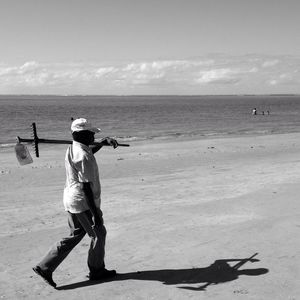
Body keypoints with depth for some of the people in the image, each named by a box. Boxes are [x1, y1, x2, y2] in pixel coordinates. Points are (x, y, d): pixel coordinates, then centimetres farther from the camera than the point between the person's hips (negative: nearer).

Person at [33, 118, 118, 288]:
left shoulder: (73, 149, 8)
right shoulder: (84, 157, -22)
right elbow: (86, 186, -24)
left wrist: (103, 143, 21)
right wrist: (95, 213, -23)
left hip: (72, 201, 10)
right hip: (84, 203, -10)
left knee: (75, 235, 17)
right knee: (99, 234, 8)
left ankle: (45, 267, 16)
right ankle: (97, 270, 24)